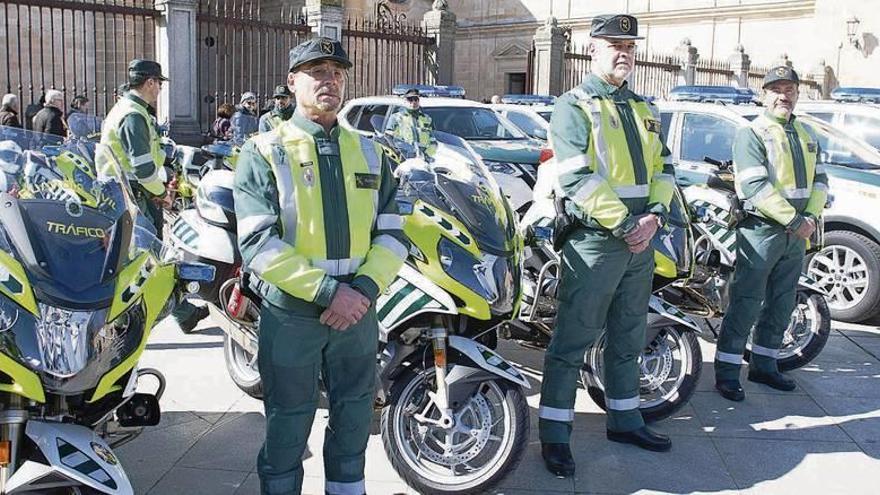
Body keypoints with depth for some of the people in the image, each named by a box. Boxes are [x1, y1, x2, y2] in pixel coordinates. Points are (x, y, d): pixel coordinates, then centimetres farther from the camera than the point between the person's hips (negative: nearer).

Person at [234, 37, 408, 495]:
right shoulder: (265, 152, -3)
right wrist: (328, 291, -21)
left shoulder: (369, 152, 10)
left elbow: (392, 233, 5)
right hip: (291, 312, -4)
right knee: (288, 426, 8)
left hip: (358, 309, 4)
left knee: (353, 420, 17)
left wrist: (363, 288, -13)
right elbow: (258, 243, -14)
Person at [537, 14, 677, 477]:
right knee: (573, 339, -3)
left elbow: (663, 167, 15)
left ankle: (624, 418, 31)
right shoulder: (574, 106, -6)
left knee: (628, 337, 17)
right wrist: (624, 224, -19)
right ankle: (554, 434, 5)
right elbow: (576, 178, -16)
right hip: (594, 241, -7)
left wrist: (654, 214, -4)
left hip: (640, 242, 8)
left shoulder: (643, 109, 18)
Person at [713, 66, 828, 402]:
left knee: (781, 305, 13)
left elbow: (819, 179, 15)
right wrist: (794, 220, -19)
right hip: (761, 231, -8)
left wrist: (811, 216, -3)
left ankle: (763, 365, 25)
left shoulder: (805, 136, 17)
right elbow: (756, 186, -18)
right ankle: (727, 372, -1)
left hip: (796, 234, 8)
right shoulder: (751, 134, -7)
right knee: (746, 304, -7)